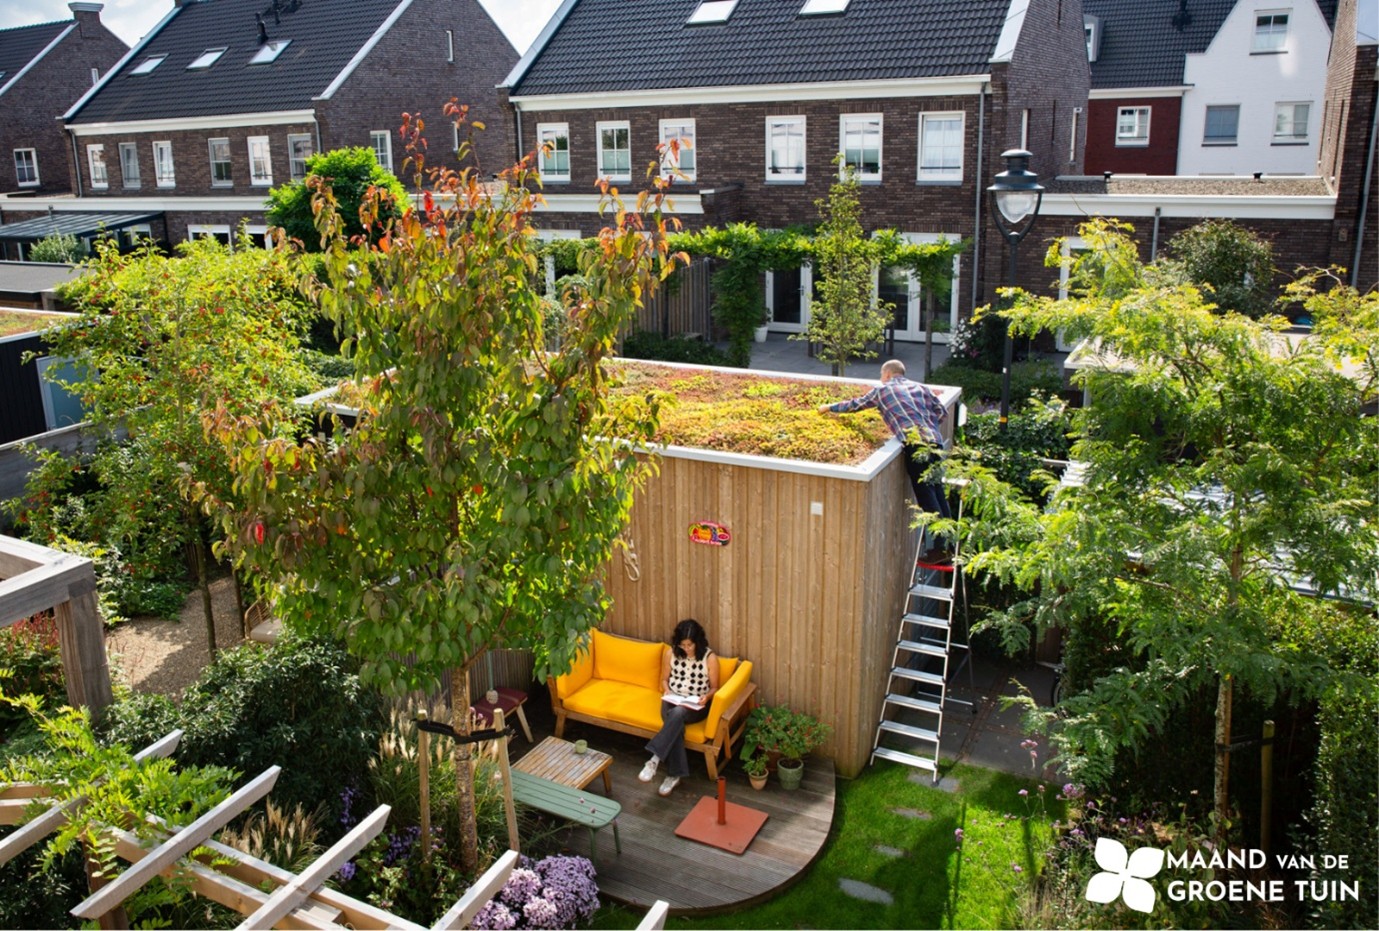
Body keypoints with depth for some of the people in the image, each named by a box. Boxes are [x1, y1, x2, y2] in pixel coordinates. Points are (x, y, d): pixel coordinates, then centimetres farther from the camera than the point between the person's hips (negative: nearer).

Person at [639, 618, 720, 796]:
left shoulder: (710, 658, -7)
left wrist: (707, 696, -21)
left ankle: (654, 759, -39)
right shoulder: (670, 654, 0)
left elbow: (714, 687, 0)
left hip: (696, 705, -2)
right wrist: (667, 691, -9)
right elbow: (664, 679, 12)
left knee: (677, 713, -37)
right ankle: (675, 774, -28)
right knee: (676, 723, -34)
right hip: (673, 701, 2)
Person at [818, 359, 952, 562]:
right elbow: (942, 412, 20)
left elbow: (855, 404, 24)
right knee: (937, 491, 12)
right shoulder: (920, 387, 24)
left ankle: (941, 547, -8)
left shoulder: (882, 390, 13)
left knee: (925, 495, -4)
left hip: (916, 444, -5)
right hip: (935, 441, 5)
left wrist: (830, 407, 38)